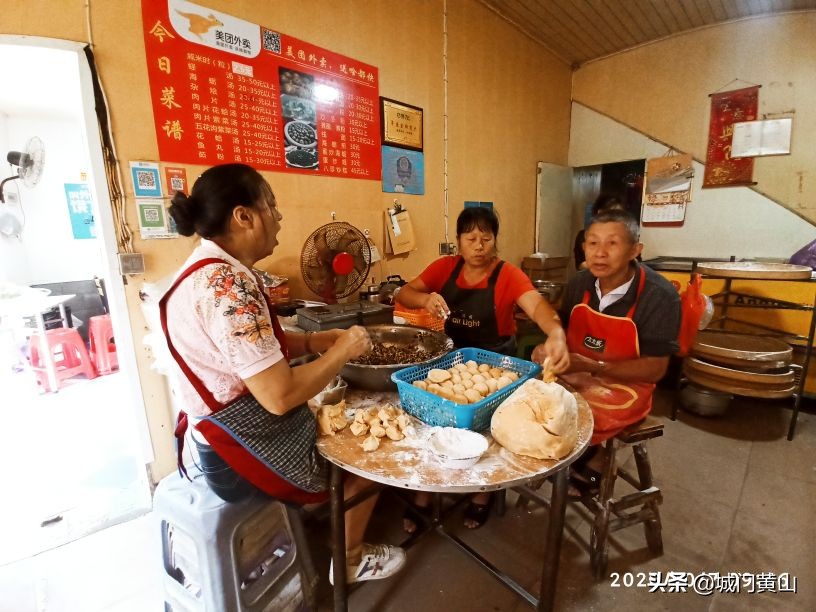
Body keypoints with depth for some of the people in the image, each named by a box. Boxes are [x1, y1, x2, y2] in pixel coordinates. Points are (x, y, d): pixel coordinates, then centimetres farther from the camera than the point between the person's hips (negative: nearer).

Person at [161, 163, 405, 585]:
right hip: (244, 453, -9)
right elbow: (280, 395, -31)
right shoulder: (229, 284, -29)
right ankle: (350, 559, 33)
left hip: (234, 432, 9)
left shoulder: (213, 269, 3)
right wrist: (343, 351, -17)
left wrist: (317, 340, -1)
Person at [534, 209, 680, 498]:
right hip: (576, 375, 6)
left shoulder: (660, 296, -19)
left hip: (625, 387, -5)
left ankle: (589, 463, 13)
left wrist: (591, 366, -28)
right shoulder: (579, 284, -4)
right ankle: (588, 456, 11)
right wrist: (548, 347, -13)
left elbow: (654, 369, -16)